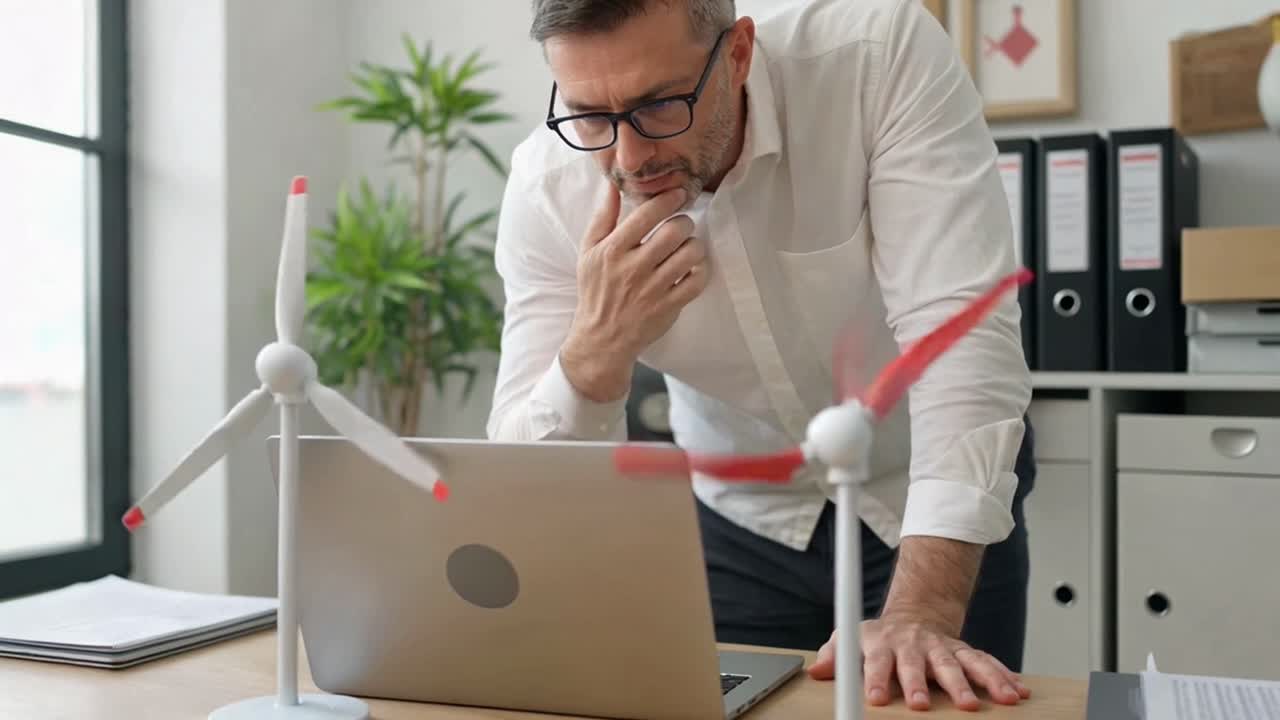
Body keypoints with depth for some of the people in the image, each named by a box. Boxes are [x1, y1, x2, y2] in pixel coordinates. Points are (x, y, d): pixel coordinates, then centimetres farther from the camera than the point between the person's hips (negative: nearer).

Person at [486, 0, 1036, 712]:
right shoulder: (549, 186, -19)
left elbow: (962, 335, -31)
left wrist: (923, 613, -39)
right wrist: (598, 347, -35)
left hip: (939, 507, -1)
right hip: (740, 517, 2)